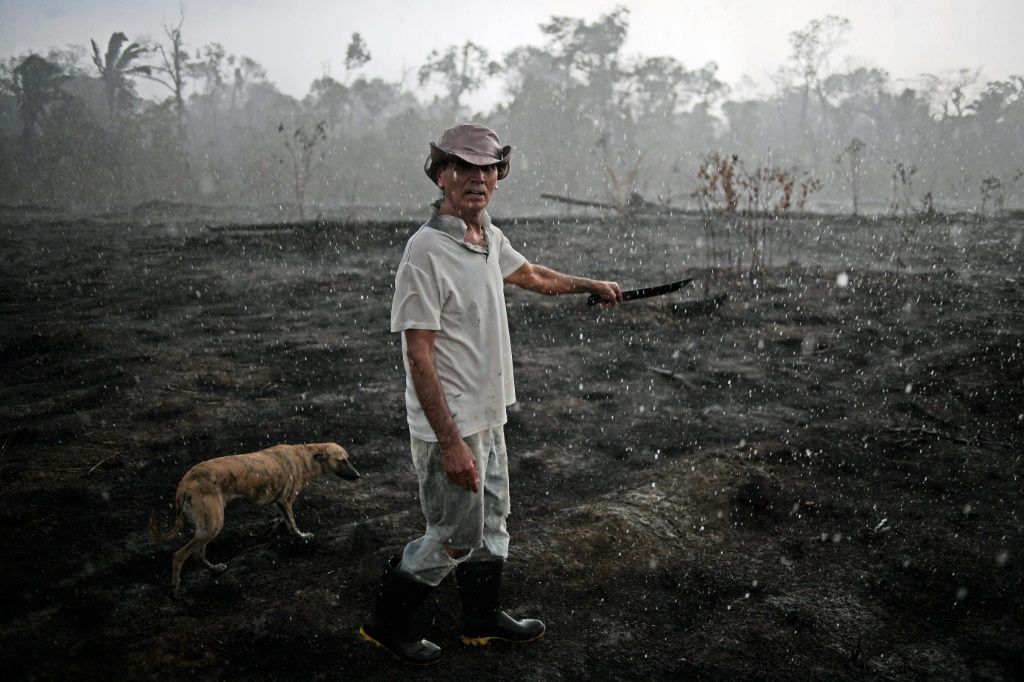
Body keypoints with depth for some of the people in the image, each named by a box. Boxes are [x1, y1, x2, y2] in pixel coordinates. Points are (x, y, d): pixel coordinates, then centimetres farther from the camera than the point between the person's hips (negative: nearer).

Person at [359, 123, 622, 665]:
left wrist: (590, 285, 39)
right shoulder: (426, 251, -22)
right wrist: (451, 443, -26)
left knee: (490, 523, 20)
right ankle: (385, 623, 23)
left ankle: (483, 619, 39)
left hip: (489, 416, 9)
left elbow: (531, 276, 27)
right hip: (450, 426, -9)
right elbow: (418, 357, -24)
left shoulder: (489, 236, 4)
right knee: (455, 537, 3)